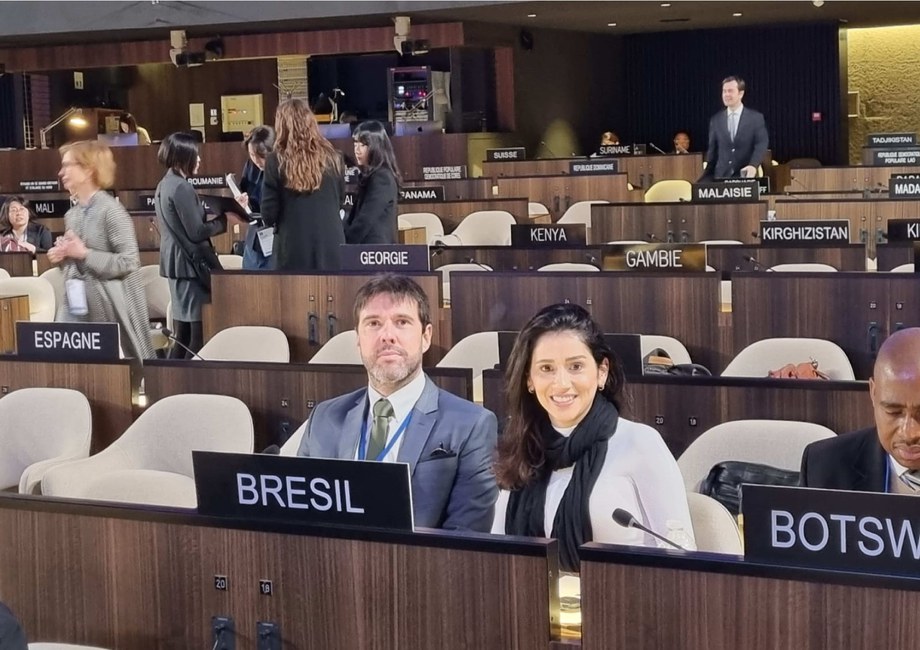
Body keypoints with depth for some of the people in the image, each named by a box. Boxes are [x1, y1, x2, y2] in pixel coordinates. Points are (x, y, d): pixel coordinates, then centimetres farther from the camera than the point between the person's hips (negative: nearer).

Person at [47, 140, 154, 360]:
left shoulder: (110, 210, -12)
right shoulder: (72, 215, 13)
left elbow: (129, 261, -19)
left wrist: (84, 254, -20)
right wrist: (61, 257, 4)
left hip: (111, 306, -7)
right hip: (77, 304, 7)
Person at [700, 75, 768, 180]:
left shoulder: (756, 118, 3)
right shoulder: (716, 120, 12)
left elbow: (761, 144, -8)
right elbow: (712, 151, 14)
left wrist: (753, 165, -26)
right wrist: (708, 178, 8)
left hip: (746, 177, -2)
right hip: (721, 177, 2)